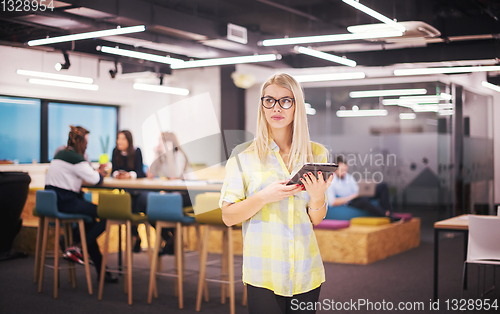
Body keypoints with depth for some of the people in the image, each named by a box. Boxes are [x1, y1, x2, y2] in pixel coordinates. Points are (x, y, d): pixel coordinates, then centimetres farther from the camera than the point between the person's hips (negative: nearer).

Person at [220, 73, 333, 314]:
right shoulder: (244, 155, -3)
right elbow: (228, 217, -4)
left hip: (306, 273, 3)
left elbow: (316, 220, 8)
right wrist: (264, 197, -19)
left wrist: (318, 196, -12)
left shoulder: (317, 154, 4)